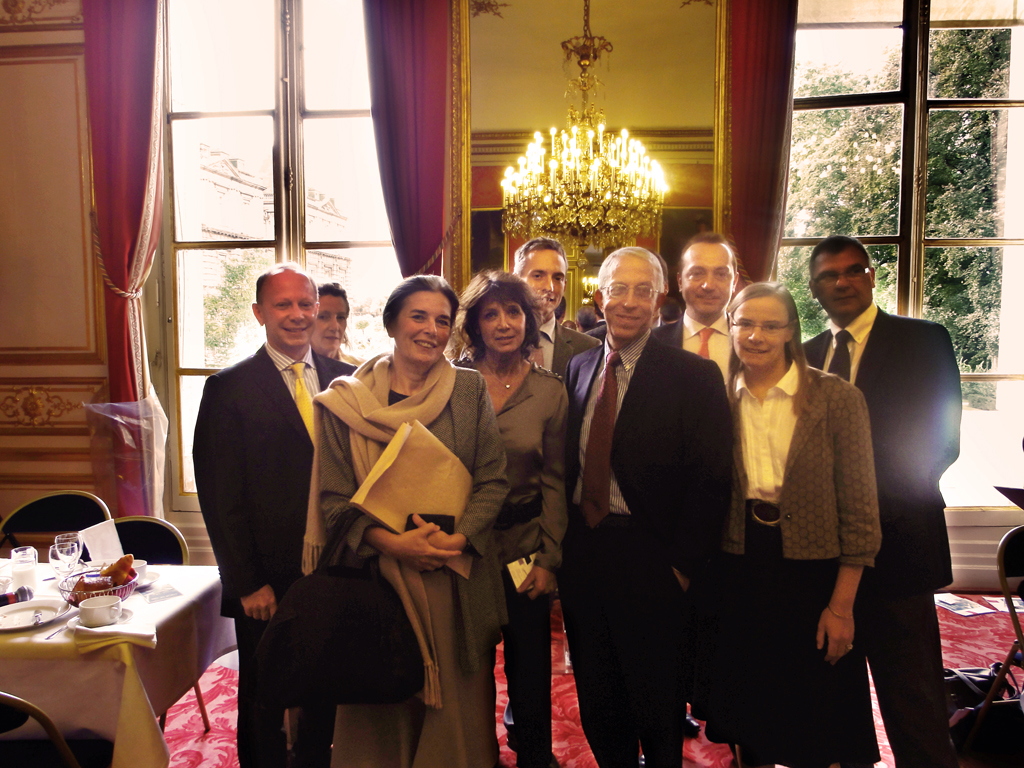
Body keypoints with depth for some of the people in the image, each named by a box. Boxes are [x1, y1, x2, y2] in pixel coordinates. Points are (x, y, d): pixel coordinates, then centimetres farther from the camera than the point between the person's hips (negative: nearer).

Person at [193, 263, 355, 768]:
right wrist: (247, 583, -10)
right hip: (266, 582, -3)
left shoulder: (345, 380, 5)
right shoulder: (229, 388, -5)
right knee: (263, 702, 15)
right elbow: (220, 495, -7)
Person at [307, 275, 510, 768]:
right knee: (383, 702, 9)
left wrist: (458, 538, -15)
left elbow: (493, 480, 0)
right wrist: (391, 542, -17)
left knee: (457, 701, 11)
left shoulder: (469, 390, 2)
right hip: (378, 571, -1)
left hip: (458, 574, 1)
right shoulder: (347, 402, -1)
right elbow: (335, 498, -2)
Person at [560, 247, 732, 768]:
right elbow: (568, 463, 9)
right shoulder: (579, 368, 7)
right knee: (596, 701, 18)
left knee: (657, 700, 13)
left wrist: (683, 564, -11)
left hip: (650, 563, -4)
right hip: (582, 554, 5)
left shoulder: (694, 376, -9)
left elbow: (712, 480, -10)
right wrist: (562, 547, 4)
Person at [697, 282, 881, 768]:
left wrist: (841, 605, -10)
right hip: (737, 577, 3)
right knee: (747, 725, 17)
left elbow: (860, 512, -8)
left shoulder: (836, 399, -8)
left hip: (811, 575, -2)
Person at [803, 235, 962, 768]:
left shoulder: (924, 341, 1)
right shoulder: (806, 356, 14)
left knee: (912, 696, 1)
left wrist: (878, 499, -17)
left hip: (893, 540, -4)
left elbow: (941, 440, -7)